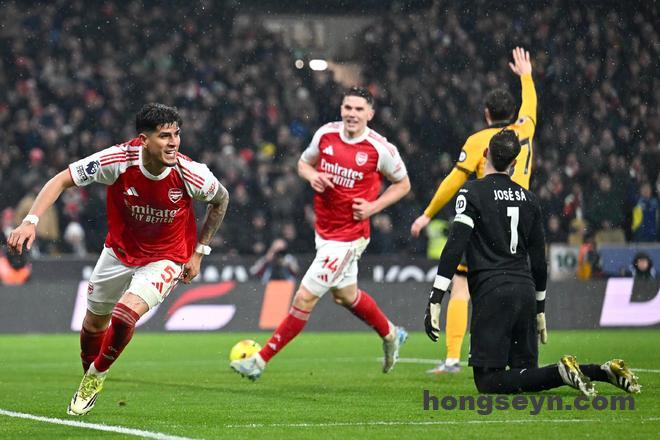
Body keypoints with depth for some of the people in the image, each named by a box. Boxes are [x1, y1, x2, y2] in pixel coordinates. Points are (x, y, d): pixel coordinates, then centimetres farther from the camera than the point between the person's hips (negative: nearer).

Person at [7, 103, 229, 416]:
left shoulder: (191, 174, -26)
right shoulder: (118, 160, -27)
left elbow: (221, 199, -3)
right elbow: (62, 180, -18)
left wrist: (199, 252, -1)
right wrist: (31, 220, -30)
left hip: (166, 258, -3)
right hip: (120, 250, 3)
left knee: (125, 315, -24)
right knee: (94, 322, 15)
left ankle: (97, 375, 6)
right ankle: (88, 382, 46)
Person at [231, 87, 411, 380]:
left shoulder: (381, 149, -14)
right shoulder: (326, 134, -3)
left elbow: (403, 183, 2)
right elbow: (304, 162, 15)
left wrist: (373, 206, -12)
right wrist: (312, 176, -8)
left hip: (347, 237, -6)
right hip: (323, 231, 6)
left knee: (304, 298, -8)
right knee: (345, 294, 24)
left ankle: (261, 360, 0)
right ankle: (390, 335, 49)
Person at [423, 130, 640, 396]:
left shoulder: (472, 192, -3)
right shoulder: (528, 199, 15)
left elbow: (455, 247, -14)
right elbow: (539, 259, 18)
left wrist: (435, 300, -15)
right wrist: (540, 309, 27)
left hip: (491, 294, -6)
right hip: (525, 290, 6)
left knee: (488, 382, -5)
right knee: (525, 372, 13)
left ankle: (561, 372, -24)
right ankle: (603, 371, -3)